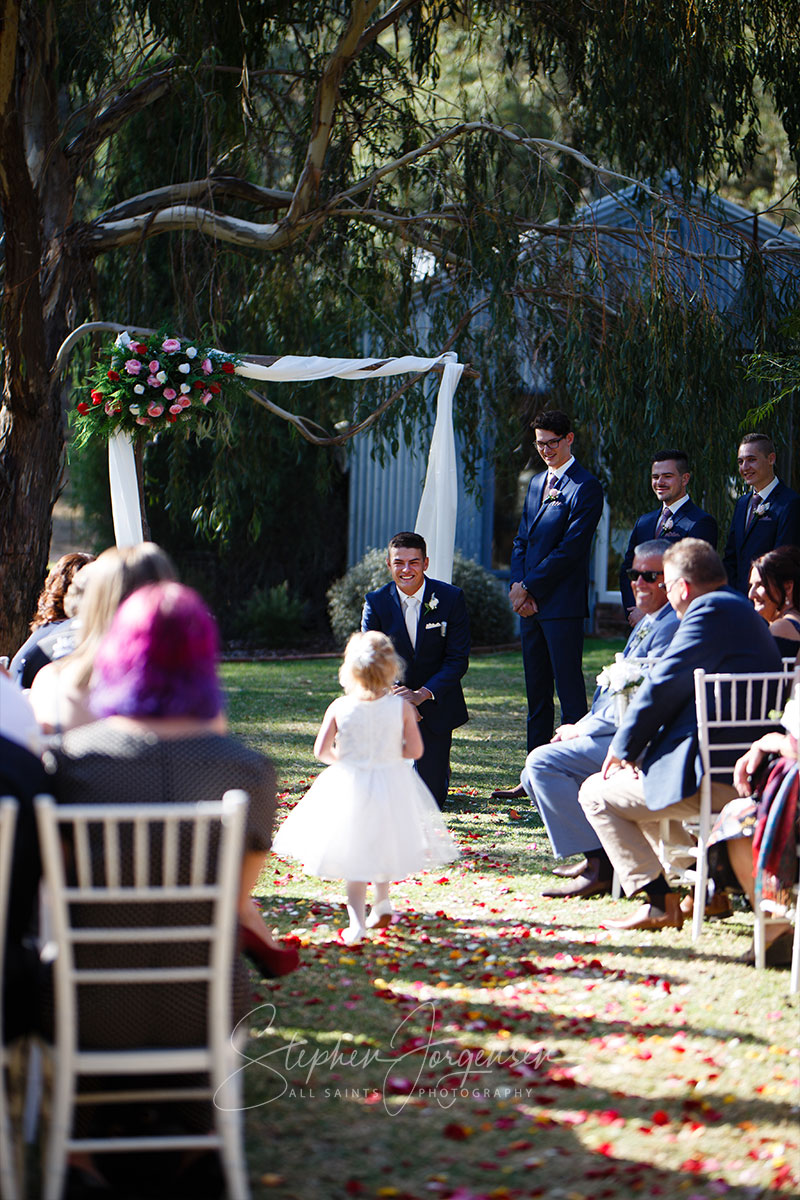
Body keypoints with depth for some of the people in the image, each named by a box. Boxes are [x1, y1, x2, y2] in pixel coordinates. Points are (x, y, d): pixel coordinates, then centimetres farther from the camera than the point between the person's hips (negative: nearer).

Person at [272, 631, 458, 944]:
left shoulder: (339, 707, -9)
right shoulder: (401, 706, -9)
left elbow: (321, 750, -8)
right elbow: (415, 749, -10)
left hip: (349, 786, -1)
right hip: (392, 784, 1)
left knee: (355, 858, 5)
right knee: (384, 846, 24)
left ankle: (356, 919, -10)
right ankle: (382, 905, 33)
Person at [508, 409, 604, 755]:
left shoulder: (585, 487, -9)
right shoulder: (537, 482, 18)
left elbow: (571, 548, -15)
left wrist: (529, 588, -12)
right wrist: (518, 585, 1)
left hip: (562, 604, -8)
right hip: (529, 602, 8)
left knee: (569, 690, -7)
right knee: (536, 692, 10)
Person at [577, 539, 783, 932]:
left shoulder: (710, 609, -14)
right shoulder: (743, 612, 19)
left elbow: (663, 686, -15)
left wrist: (624, 747, -1)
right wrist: (636, 749, 15)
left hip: (712, 775, -11)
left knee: (597, 795, 3)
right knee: (635, 781, 32)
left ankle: (659, 903, -3)